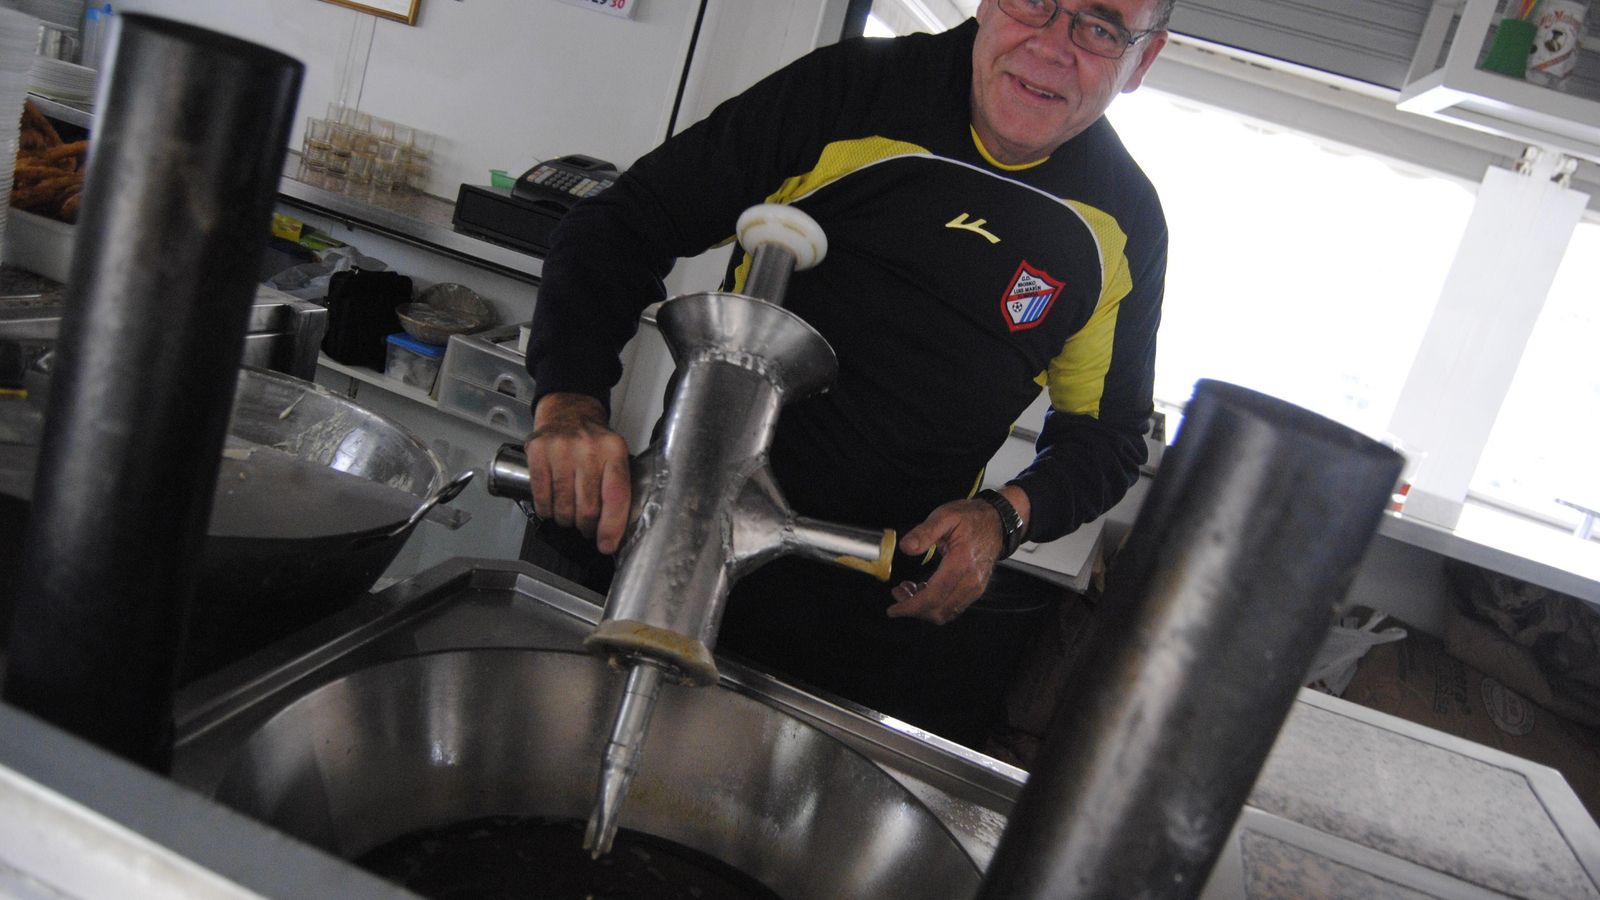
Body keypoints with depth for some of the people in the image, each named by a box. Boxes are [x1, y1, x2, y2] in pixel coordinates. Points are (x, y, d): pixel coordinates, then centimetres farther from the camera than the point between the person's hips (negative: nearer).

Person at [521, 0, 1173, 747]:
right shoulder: (851, 91, -8)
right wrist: (569, 403, -25)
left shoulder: (1123, 225, -1)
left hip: (904, 595, 2)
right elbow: (621, 228, -8)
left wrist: (1004, 518, -11)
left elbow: (1107, 432, 11)